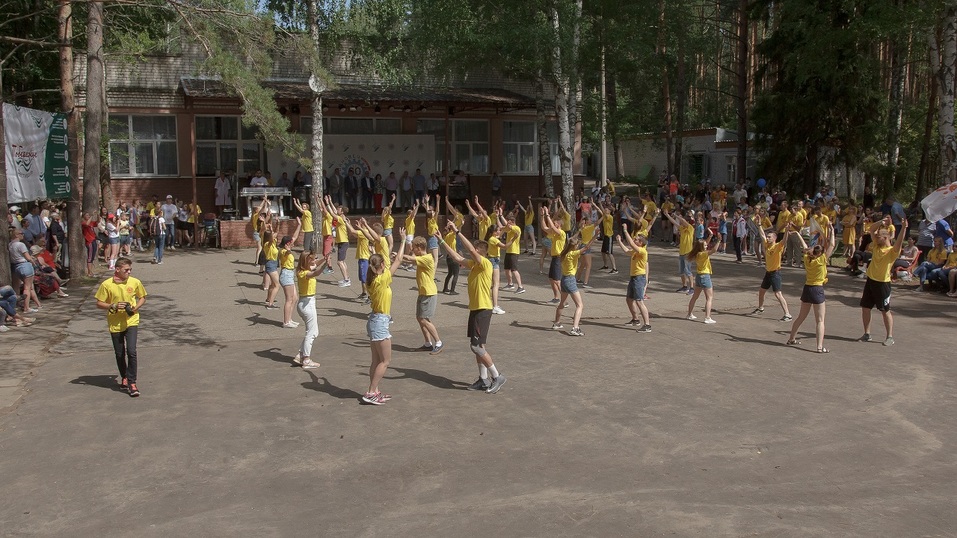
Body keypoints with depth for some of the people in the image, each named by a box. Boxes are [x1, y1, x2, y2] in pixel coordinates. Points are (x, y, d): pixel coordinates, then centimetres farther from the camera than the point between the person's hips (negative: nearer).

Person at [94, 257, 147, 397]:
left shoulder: (135, 282, -3)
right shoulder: (107, 285, -8)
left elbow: (142, 297, 12)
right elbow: (99, 304, -2)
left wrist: (136, 307, -7)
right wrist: (113, 306, -18)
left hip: (131, 321, 0)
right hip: (115, 324, 0)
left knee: (131, 351, -14)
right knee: (119, 354, 11)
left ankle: (132, 382, -6)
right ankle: (124, 377, 34)